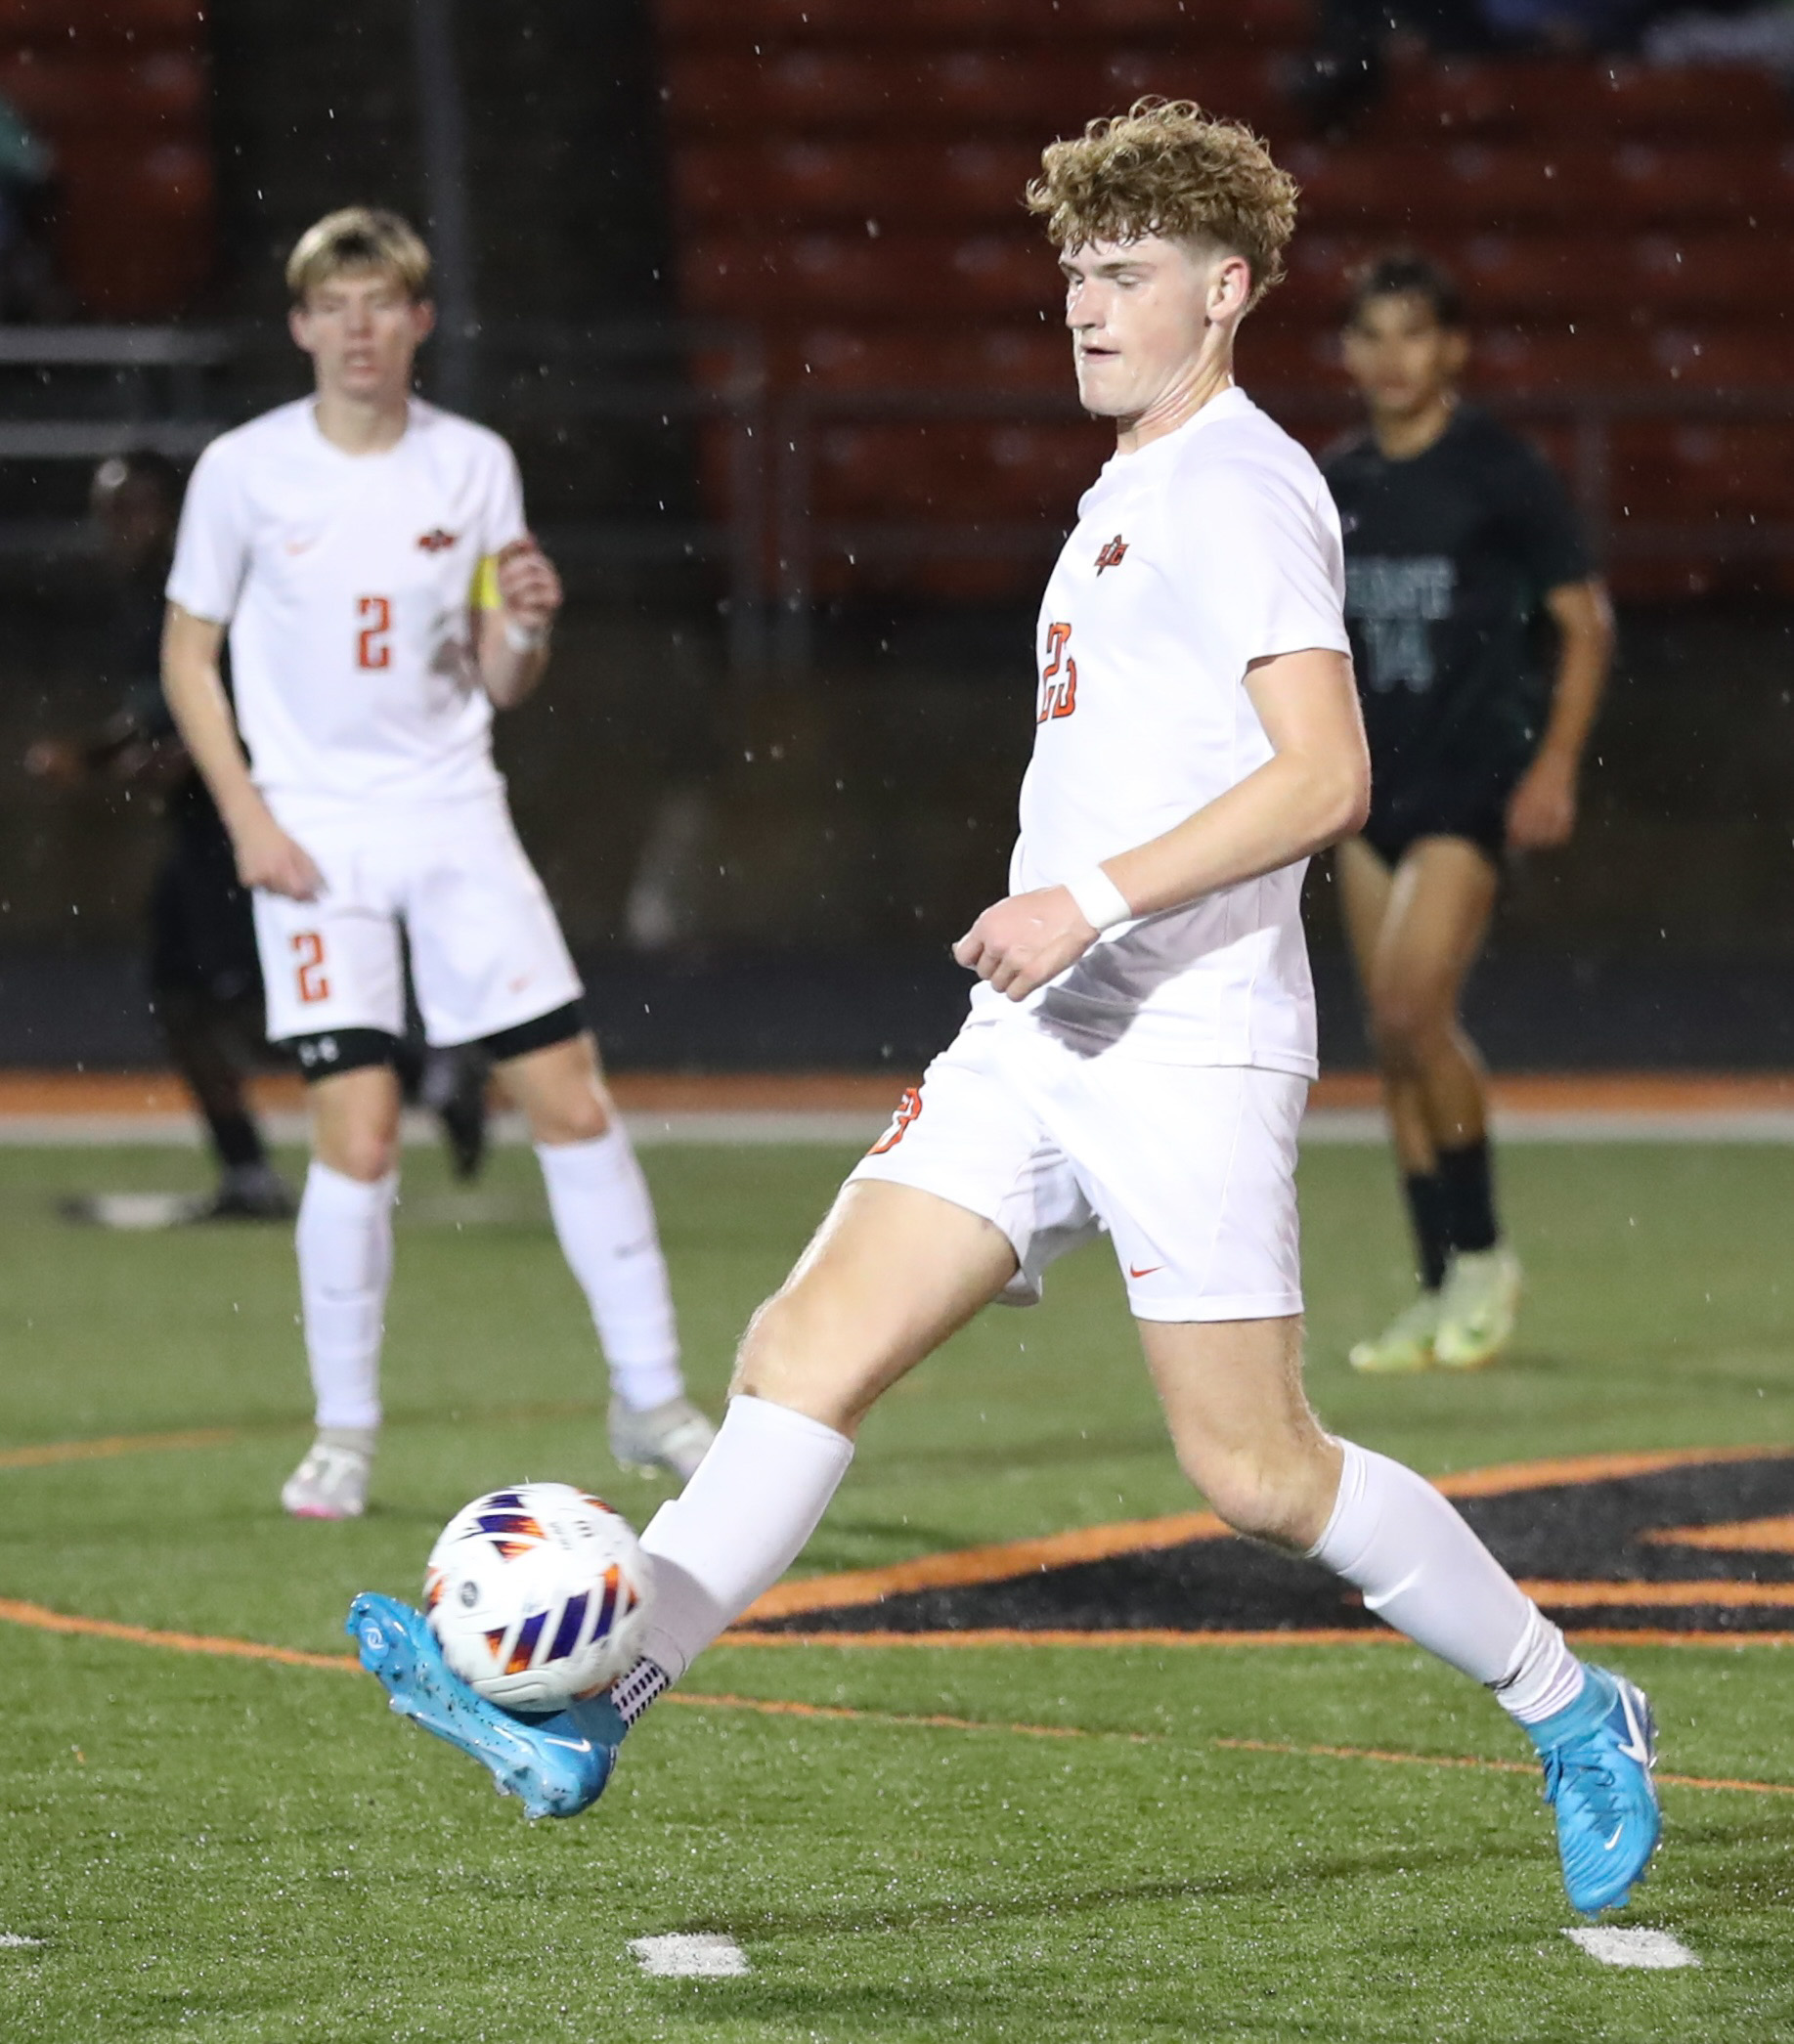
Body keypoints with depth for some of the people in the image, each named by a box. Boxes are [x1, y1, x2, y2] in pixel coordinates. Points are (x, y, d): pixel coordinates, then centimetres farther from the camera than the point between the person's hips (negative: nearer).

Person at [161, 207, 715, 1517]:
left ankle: (650, 1398, 7)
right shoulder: (245, 471, -3)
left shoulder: (476, 466, 3)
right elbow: (189, 656, 5)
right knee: (359, 1135, -10)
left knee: (571, 1098, -3)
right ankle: (346, 1434, 5)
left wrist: (529, 630, -15)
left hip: (456, 817, 2)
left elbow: (499, 682, 8)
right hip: (316, 836, -2)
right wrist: (247, 817, -5)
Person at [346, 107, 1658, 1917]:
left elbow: (1323, 775, -20)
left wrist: (1093, 901, -23)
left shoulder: (1242, 489, -9)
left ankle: (1568, 1710, 14)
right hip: (1039, 1037, 9)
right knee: (808, 1350, -4)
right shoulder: (1127, 493, 20)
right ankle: (582, 1718, -12)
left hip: (1186, 1051, -9)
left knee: (1254, 1468, -4)